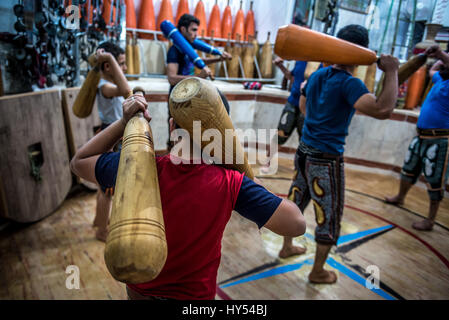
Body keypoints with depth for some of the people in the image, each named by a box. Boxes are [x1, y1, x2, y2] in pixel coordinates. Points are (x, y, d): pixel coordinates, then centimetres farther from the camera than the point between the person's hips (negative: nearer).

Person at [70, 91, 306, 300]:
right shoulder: (229, 184, -30)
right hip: (195, 294, -2)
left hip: (139, 290, 2)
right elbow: (296, 225, -23)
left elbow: (78, 163, -7)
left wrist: (124, 122, -14)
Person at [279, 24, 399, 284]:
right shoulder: (349, 83, -18)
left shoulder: (318, 75, 6)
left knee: (296, 202, 21)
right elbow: (382, 110, -32)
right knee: (330, 217, 9)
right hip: (327, 161, -8)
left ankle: (287, 247, 41)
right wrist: (392, 72, -20)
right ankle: (318, 272, 24)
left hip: (304, 153, 8)